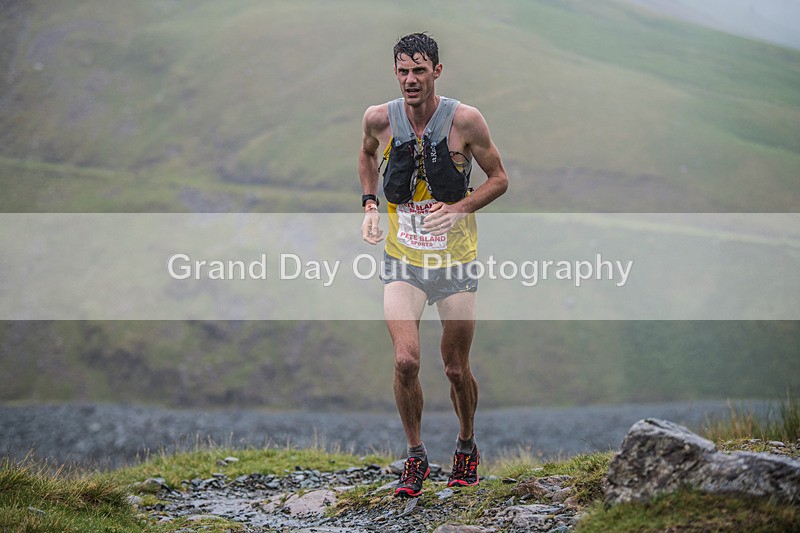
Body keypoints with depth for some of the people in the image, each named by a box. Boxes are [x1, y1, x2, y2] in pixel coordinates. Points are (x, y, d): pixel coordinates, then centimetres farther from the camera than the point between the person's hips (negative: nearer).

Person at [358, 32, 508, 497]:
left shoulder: (465, 120, -14)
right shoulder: (380, 119, -7)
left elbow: (499, 179, -2)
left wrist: (460, 208, -18)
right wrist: (370, 204, 2)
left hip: (456, 262, -1)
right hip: (403, 260, 1)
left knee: (457, 369, 7)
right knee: (406, 361, -14)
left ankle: (467, 445, 35)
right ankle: (416, 456, 6)